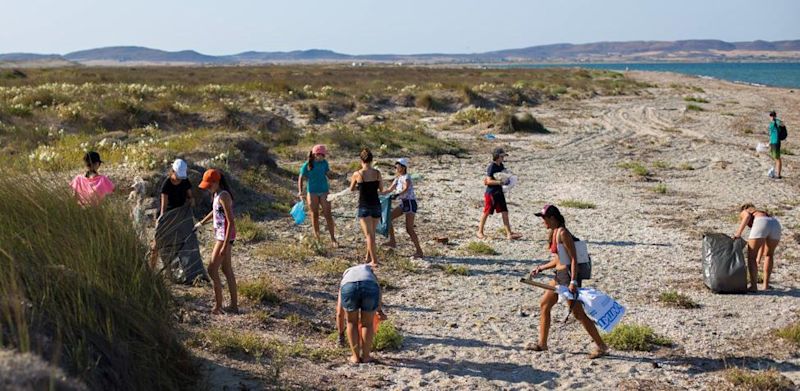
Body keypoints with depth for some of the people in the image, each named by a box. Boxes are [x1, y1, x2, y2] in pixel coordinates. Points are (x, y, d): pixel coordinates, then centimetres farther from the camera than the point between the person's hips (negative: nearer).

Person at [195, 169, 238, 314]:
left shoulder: (223, 196, -19)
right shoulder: (217, 194, 9)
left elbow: (230, 222, -22)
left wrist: (225, 245, -24)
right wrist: (201, 223, 39)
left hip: (225, 236, -10)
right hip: (220, 235, 10)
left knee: (212, 270, -7)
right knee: (227, 270, 12)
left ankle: (218, 305, 0)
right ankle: (234, 305, 18)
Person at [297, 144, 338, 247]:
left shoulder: (324, 163, -2)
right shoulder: (307, 165, -9)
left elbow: (328, 173, 11)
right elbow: (300, 178, -2)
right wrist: (300, 191, -11)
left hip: (324, 191, 2)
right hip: (312, 192, -2)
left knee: (328, 215, -2)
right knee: (315, 216, 7)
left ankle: (333, 239, 3)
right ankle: (317, 238, 20)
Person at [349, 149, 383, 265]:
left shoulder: (357, 174, -8)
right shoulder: (377, 173, -3)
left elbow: (351, 189, 8)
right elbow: (381, 189, 7)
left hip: (364, 207, -3)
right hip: (376, 205, 3)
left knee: (369, 234, -2)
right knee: (372, 233, 19)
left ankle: (374, 260, -8)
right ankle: (368, 256, 27)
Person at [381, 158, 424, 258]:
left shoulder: (406, 177, -13)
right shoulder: (398, 178, 13)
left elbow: (406, 189, -32)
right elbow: (390, 189, 20)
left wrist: (398, 194, -49)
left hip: (410, 203, -9)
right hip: (403, 203, 9)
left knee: (409, 229, -12)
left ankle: (419, 251, -7)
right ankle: (392, 241, 13)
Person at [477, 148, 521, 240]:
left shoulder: (501, 166, 8)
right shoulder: (491, 167, -15)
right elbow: (488, 181, -20)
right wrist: (498, 182, -32)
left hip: (499, 192, 7)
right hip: (491, 193, -7)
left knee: (505, 212, 0)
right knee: (486, 213, 5)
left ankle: (509, 233, -1)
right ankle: (480, 232, 21)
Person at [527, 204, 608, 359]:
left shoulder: (563, 233, -17)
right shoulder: (555, 232, 12)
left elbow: (573, 258, -20)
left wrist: (573, 281, -25)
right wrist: (541, 268, 17)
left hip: (568, 275, -10)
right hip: (560, 275, 10)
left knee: (578, 314, -6)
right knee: (544, 304, 14)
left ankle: (601, 347, 1)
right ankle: (542, 343, 23)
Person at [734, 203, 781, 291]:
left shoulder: (743, 212, 30)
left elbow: (748, 216, 2)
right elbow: (763, 242, 42)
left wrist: (739, 233, -6)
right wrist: (758, 260, 46)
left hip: (761, 225, -5)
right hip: (775, 224, 5)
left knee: (751, 257, 9)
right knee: (769, 255, 29)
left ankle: (753, 286, -1)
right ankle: (766, 284, 26)